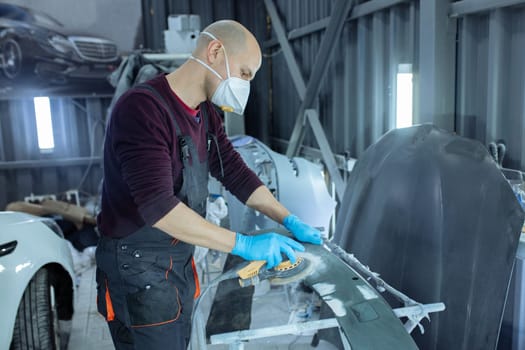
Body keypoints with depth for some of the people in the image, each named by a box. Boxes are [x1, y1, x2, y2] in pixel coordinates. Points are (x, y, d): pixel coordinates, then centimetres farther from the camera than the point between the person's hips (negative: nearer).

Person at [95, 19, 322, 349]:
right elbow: (158, 206, -31)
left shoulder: (206, 115, 5)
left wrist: (290, 221, 1)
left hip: (181, 261, 8)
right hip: (139, 268, -8)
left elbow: (236, 173, 9)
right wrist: (244, 244, -31)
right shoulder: (142, 106, -24)